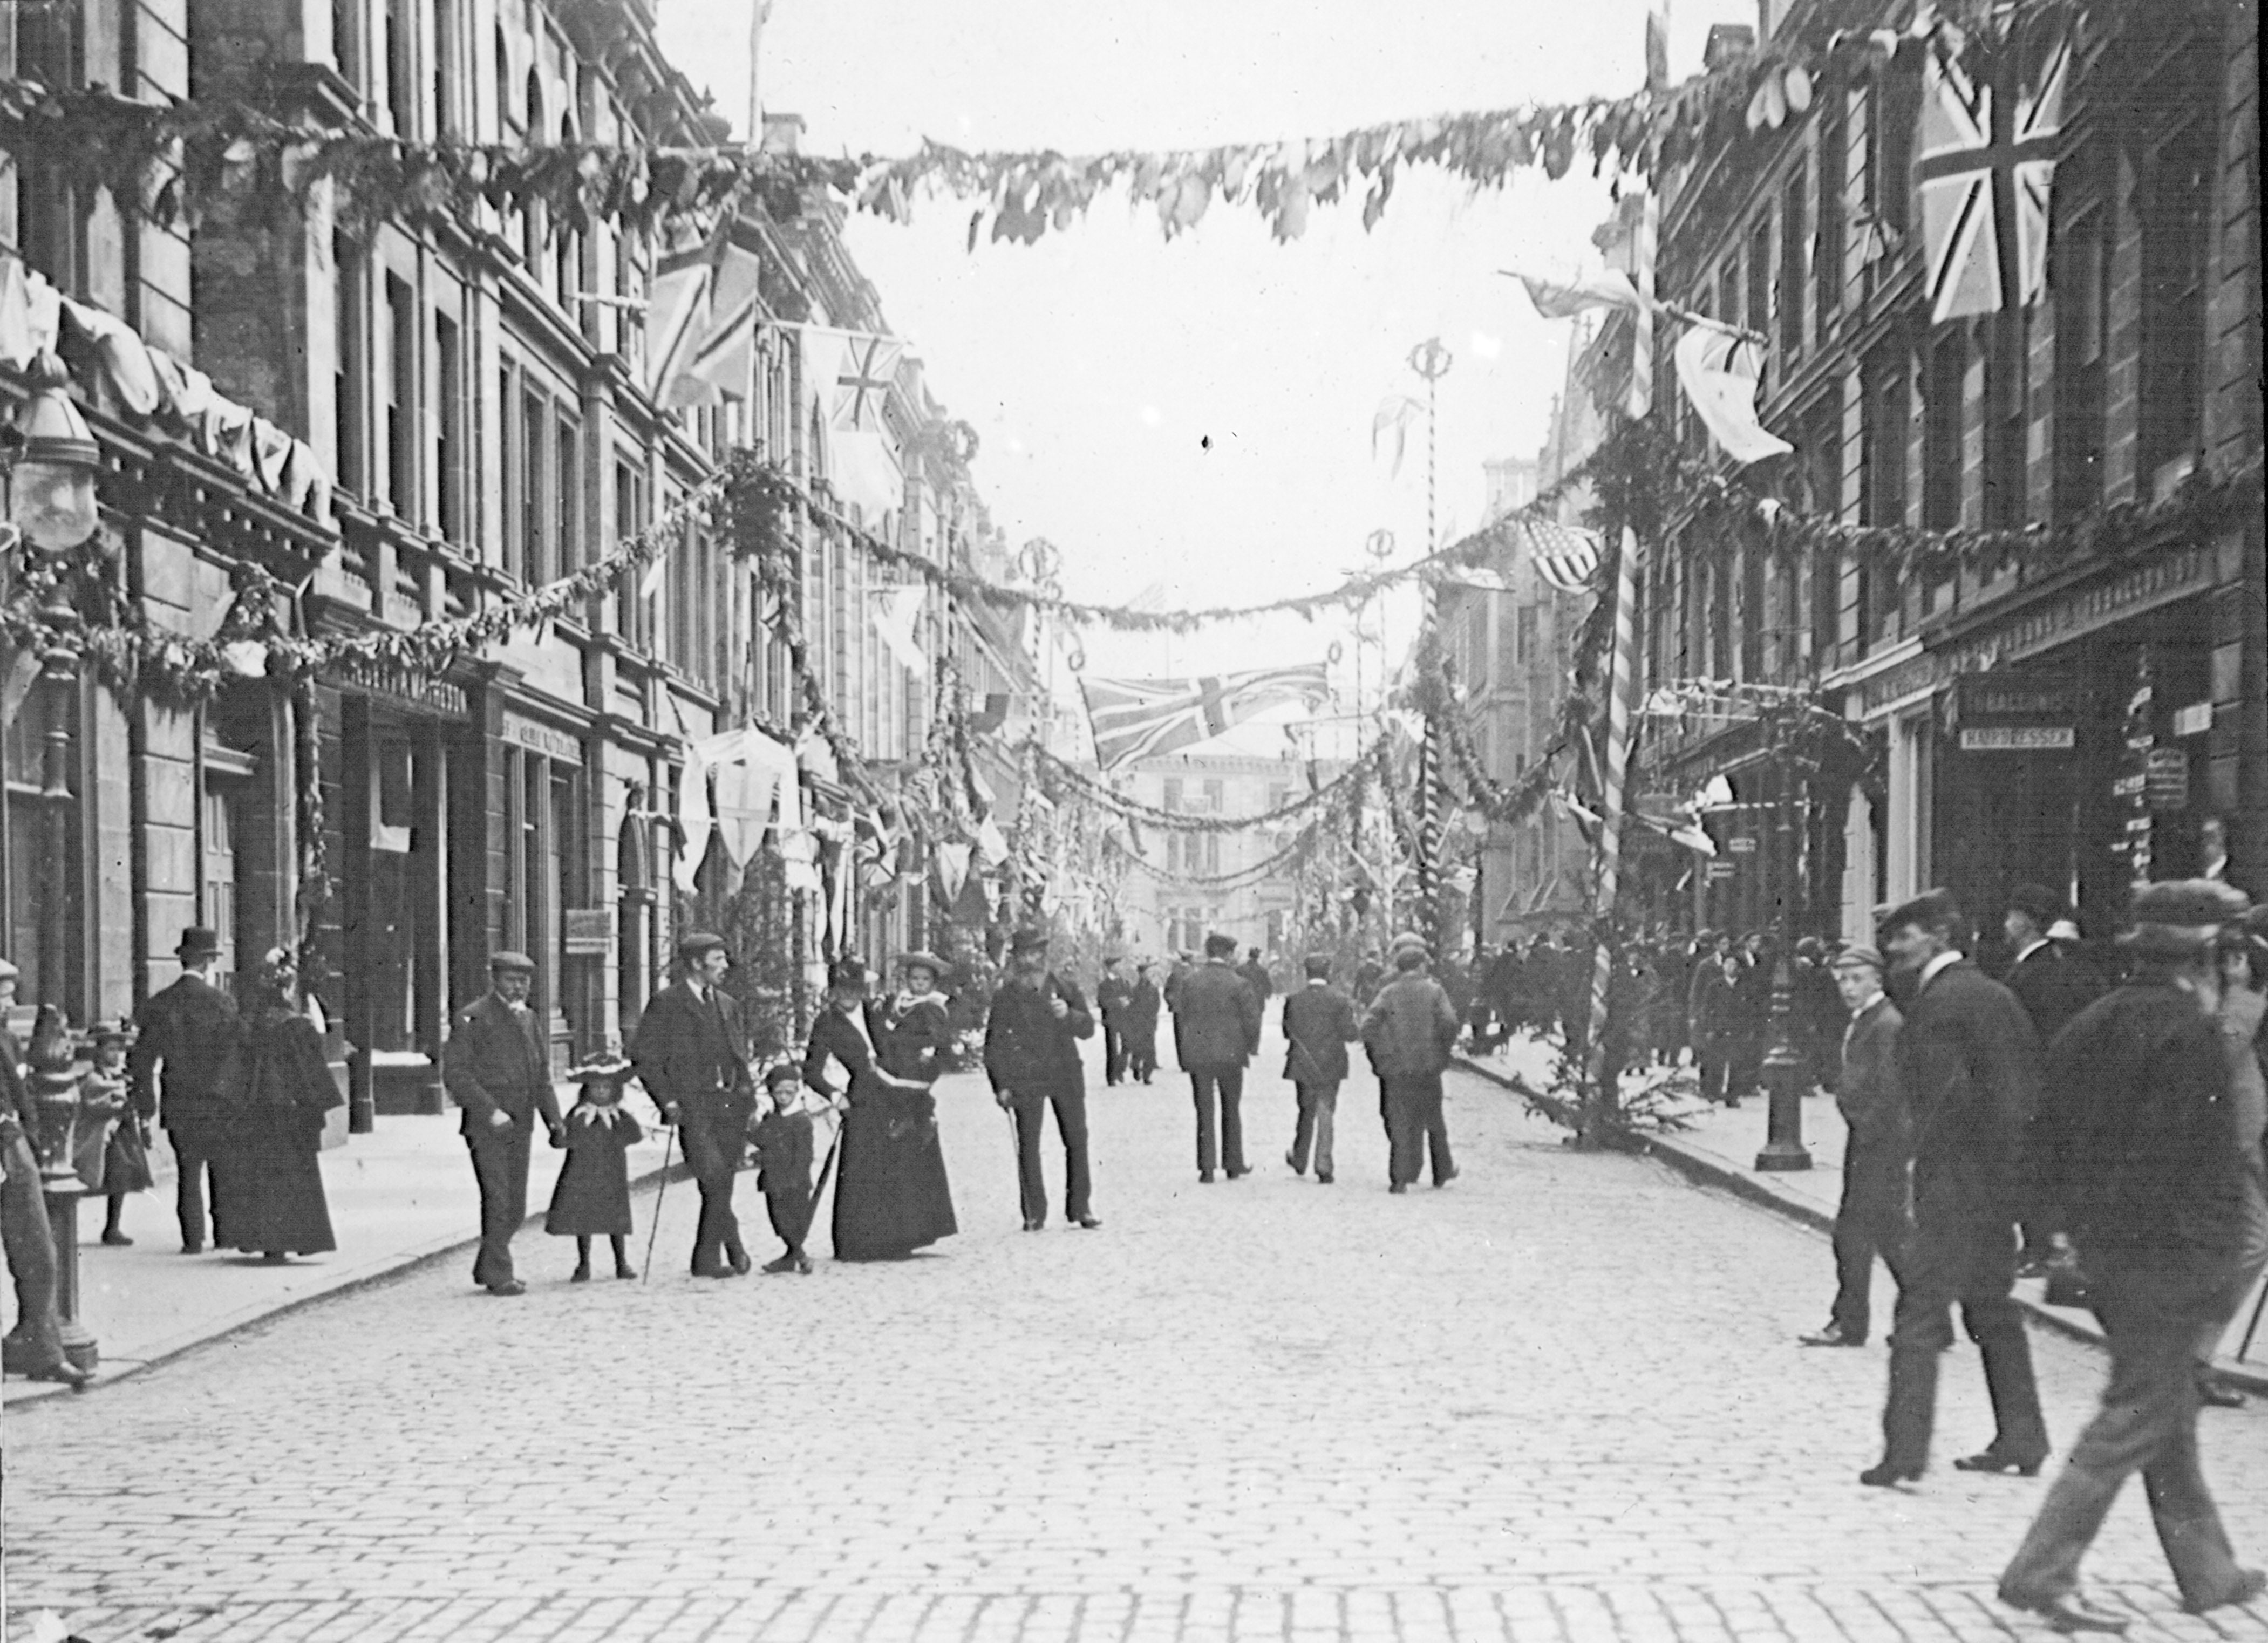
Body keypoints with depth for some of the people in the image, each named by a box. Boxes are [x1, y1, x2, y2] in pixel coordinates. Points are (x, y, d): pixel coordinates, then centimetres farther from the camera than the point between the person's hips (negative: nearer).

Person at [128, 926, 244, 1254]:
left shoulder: (159, 1005, 0)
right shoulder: (224, 1004, -8)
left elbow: (142, 1058, 1)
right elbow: (241, 1055, -8)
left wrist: (146, 1105, 8)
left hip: (178, 1105, 2)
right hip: (219, 1103, -2)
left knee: (187, 1172, 7)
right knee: (224, 1170, 10)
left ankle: (193, 1239, 3)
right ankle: (226, 1234, 13)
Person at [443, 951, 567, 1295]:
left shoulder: (528, 1018, 15)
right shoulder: (472, 1018, -7)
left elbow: (542, 1073, 21)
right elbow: (455, 1074, -12)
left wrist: (553, 1118, 10)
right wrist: (491, 1111, -19)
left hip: (520, 1126, 7)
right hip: (486, 1126, -7)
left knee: (515, 1207, 9)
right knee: (497, 1201, -9)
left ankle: (486, 1267, 24)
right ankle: (499, 1276, -2)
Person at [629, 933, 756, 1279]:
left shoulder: (729, 1005, 20)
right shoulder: (666, 1003, 0)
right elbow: (644, 1057, -1)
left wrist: (749, 1099, 13)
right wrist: (668, 1101, -9)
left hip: (730, 1106, 6)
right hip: (692, 1105, -6)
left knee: (721, 1186, 3)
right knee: (713, 1176, -21)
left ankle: (707, 1260, 10)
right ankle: (733, 1244, -11)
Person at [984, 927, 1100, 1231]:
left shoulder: (1065, 989, 8)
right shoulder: (1005, 997, 4)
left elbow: (1088, 1029, 5)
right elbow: (994, 1044, 4)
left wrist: (1068, 1015, -16)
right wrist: (1000, 1086, -3)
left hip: (1066, 1073, 2)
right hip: (1026, 1078, -2)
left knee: (1077, 1140, 0)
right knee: (1028, 1146, -4)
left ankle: (1080, 1208, 8)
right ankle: (1034, 1213, 1)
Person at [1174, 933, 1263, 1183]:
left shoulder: (1188, 981, -1)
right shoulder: (1239, 984, -9)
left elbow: (1180, 1017, 3)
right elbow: (1252, 1019, -9)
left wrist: (1184, 1054, 11)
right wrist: (1250, 1047, 9)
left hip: (1197, 1056, 1)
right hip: (1230, 1055, -1)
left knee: (1205, 1112, 7)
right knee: (1231, 1110, 14)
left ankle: (1207, 1169, 2)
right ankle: (1233, 1165, 18)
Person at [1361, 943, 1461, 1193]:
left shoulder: (1388, 993, 1)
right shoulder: (1434, 990, 0)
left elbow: (1369, 1027, -8)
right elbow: (1449, 1023, -12)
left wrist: (1379, 1057, 2)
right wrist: (1443, 1051, 3)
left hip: (1394, 1068, 0)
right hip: (1428, 1067, 0)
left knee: (1399, 1124, 2)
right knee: (1434, 1121, 16)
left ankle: (1399, 1179, -6)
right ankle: (1442, 1172, 27)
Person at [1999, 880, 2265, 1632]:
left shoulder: (2092, 1024, 10)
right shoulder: (2188, 1034, -16)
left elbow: (2055, 1142, 12)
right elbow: (2193, 1161, -20)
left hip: (2104, 1243, 9)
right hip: (2168, 1252, -9)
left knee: (2170, 1408, 18)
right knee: (2136, 1415, -2)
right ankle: (2041, 1571, -3)